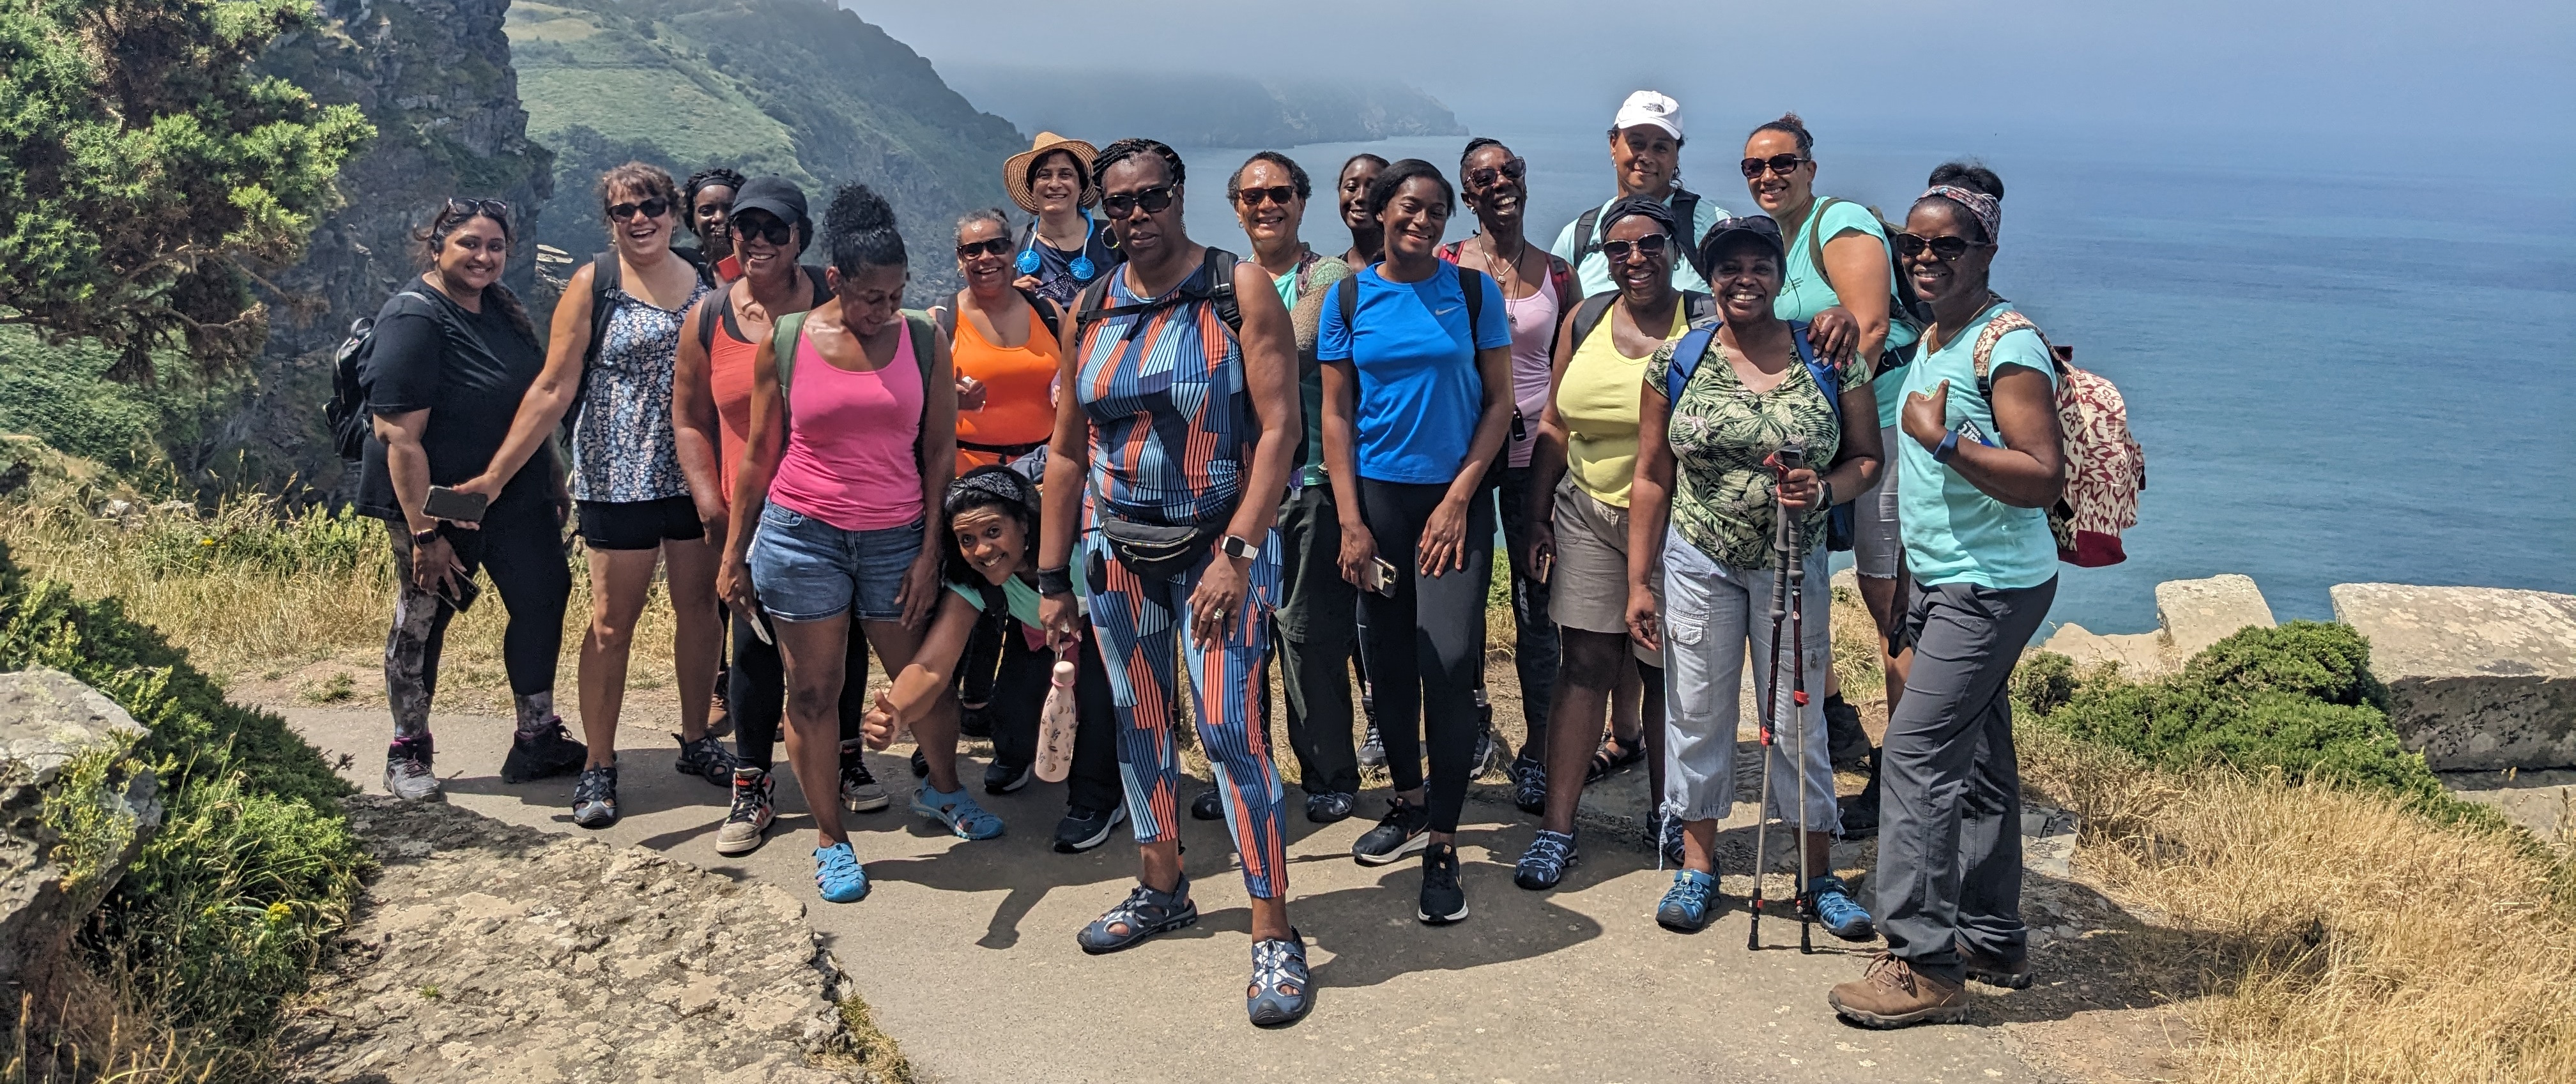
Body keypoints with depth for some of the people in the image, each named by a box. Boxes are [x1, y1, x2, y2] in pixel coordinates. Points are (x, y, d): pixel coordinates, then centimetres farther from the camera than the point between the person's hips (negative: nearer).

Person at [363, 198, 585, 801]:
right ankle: (408, 755, 23)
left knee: (543, 599, 10)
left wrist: (553, 482, 16)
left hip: (517, 497, 8)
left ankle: (537, 740, 24)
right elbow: (399, 435, -24)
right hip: (437, 504, -8)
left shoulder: (499, 306, 5)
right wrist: (424, 533, -26)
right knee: (422, 622, 7)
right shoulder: (414, 318, -19)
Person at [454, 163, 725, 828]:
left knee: (700, 607, 11)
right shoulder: (594, 286, -3)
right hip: (619, 479, -3)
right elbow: (553, 390, -6)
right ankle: (599, 765, 11)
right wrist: (495, 474, -12)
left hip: (698, 475, 3)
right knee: (612, 621, 1)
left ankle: (696, 740, 27)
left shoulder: (706, 282, 7)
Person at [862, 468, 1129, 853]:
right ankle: (1017, 755, 22)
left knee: (1095, 659, -36)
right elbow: (931, 667, -34)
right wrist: (893, 715, -54)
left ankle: (1098, 798, -13)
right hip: (1038, 642, 3)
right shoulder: (969, 581, -24)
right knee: (1019, 744, -19)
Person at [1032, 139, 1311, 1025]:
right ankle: (1161, 889, 32)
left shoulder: (1240, 289, -7)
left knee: (1229, 730, -12)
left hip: (1219, 548, -5)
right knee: (1138, 724, 13)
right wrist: (1052, 579, 9)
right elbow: (1067, 450, 11)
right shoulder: (1089, 311, 7)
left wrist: (1237, 554, -21)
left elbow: (1279, 427, -13)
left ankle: (1275, 936, -3)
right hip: (1116, 553, 5)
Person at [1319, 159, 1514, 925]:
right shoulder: (1348, 299, 5)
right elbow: (1336, 414, 4)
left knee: (1449, 662, -12)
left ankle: (1442, 845, -3)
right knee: (1389, 661, 9)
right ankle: (1409, 802, 31)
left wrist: (1459, 497, -8)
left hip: (1455, 496, -2)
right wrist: (1350, 520, -4)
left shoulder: (1473, 291, 2)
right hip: (1378, 494, 2)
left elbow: (1499, 402, 1)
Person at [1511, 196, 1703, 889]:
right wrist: (1538, 517, 8)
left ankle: (1668, 812, 25)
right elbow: (1556, 428, 11)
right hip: (1589, 514, 3)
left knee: (1663, 671, 7)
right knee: (1585, 662, 0)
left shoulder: (1707, 324, -5)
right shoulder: (1584, 322, 6)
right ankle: (1557, 826, 3)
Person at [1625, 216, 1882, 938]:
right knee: (1698, 714, 8)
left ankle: (1819, 874, 20)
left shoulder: (1831, 362, -3)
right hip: (1699, 565, 1)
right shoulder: (1677, 363, -1)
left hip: (1794, 566, 0)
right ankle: (1698, 866, 22)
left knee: (1797, 721, 6)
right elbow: (1652, 479, 1)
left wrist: (1825, 491, -20)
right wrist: (1639, 582, -1)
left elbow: (1866, 459, 3)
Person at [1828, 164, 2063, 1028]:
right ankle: (1994, 941, 25)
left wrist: (1942, 438, -26)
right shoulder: (1931, 338, 13)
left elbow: (2045, 479, -24)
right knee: (1976, 762, 15)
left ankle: (1924, 964, -8)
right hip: (1943, 580, 10)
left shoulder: (2008, 346, -16)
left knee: (1916, 755, -13)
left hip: (1991, 588, -10)